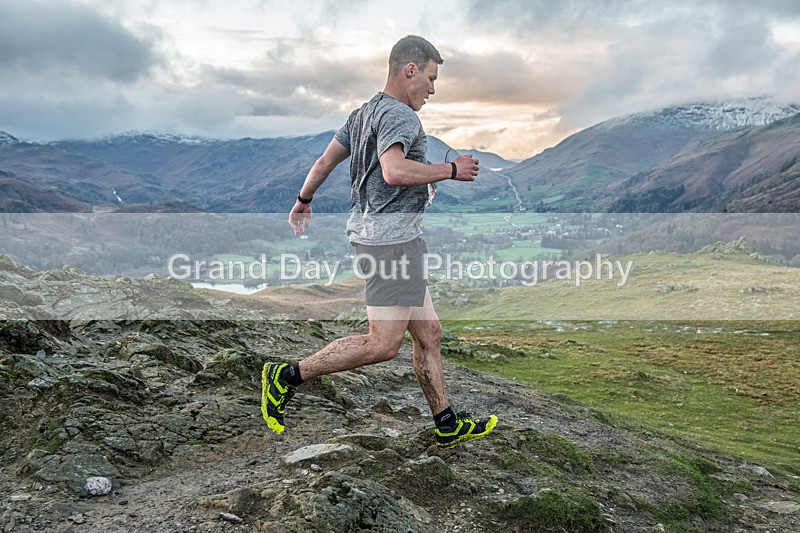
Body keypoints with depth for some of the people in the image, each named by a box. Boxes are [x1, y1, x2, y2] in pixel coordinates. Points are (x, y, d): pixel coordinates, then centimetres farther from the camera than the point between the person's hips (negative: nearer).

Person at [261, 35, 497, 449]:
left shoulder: (366, 112, 20)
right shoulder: (399, 114, -10)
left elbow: (325, 161, 24)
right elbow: (394, 171, -28)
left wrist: (303, 201, 37)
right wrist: (451, 170, -16)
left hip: (398, 238, 11)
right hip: (390, 236, -11)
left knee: (427, 333, 11)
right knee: (383, 343, -9)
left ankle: (448, 427, 19)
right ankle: (287, 376, 1)